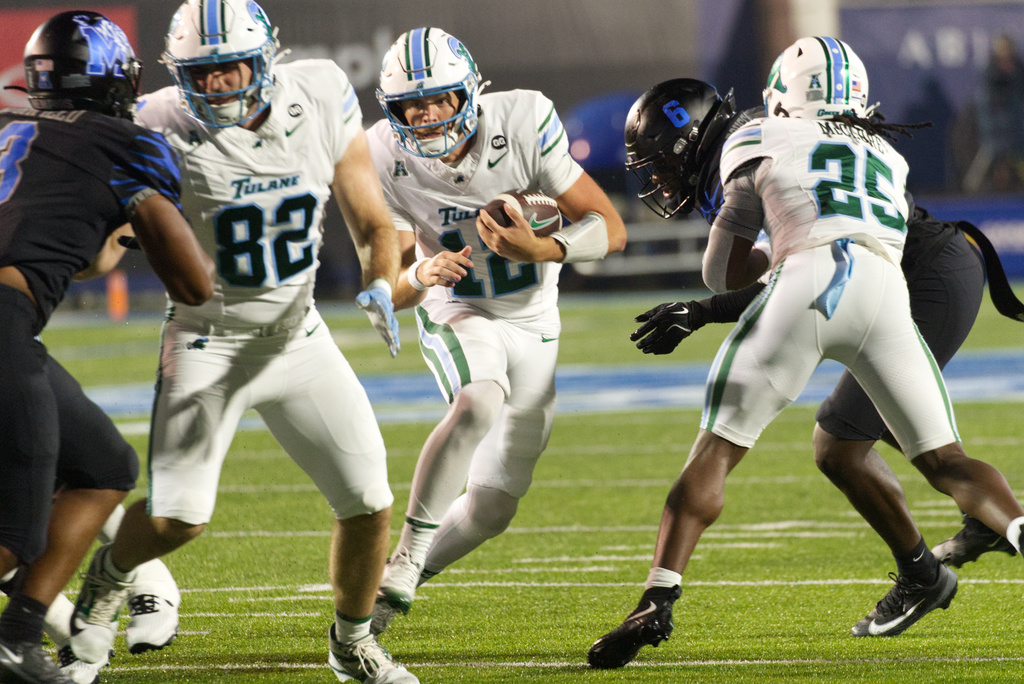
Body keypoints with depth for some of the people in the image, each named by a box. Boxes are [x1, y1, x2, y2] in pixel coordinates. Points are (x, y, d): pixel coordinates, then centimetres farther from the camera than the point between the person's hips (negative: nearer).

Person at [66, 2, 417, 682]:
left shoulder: (322, 101, -11)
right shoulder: (168, 130, -20)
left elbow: (374, 224, -2)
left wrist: (381, 285, -20)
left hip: (298, 336, 3)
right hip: (209, 340, -3)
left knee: (370, 503, 0)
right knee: (177, 516, -13)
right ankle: (109, 577, 22)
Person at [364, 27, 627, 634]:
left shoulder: (524, 123, -23)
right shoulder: (389, 159, -19)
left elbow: (611, 229, -19)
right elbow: (389, 292, -13)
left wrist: (540, 250, -37)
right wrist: (420, 276, -36)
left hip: (532, 323, 2)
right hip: (457, 315, -2)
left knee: (492, 508, 3)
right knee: (479, 404, -36)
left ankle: (408, 577, 28)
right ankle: (403, 565, -28)